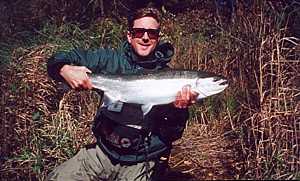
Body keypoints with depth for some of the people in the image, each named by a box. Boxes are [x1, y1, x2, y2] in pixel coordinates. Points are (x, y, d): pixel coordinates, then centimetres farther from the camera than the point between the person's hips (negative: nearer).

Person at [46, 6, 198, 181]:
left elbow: (172, 135, -8)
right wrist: (65, 70, -23)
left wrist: (178, 110, -29)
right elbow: (57, 60, 1)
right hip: (102, 151, 2)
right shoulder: (111, 59, -2)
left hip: (140, 164, -1)